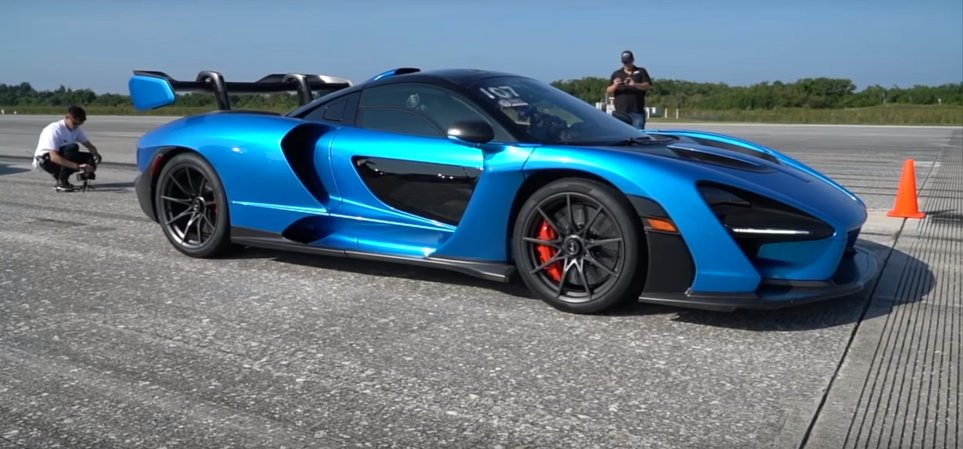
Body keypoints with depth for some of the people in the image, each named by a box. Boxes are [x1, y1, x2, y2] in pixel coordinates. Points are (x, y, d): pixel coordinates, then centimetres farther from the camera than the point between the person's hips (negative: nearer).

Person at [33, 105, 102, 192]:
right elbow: (54, 157, -36)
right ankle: (61, 182, -25)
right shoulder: (54, 130, -26)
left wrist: (95, 155, -27)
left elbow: (90, 146, -1)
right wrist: (77, 166, -45)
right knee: (72, 148, -33)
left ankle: (59, 175, 4)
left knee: (92, 158, -10)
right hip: (46, 159, -7)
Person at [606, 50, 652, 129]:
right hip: (621, 111, 1)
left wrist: (635, 85, -18)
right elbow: (608, 91, 11)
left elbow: (648, 86, 0)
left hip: (637, 111, -1)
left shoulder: (641, 72, 12)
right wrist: (615, 86, -12)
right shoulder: (616, 74, 15)